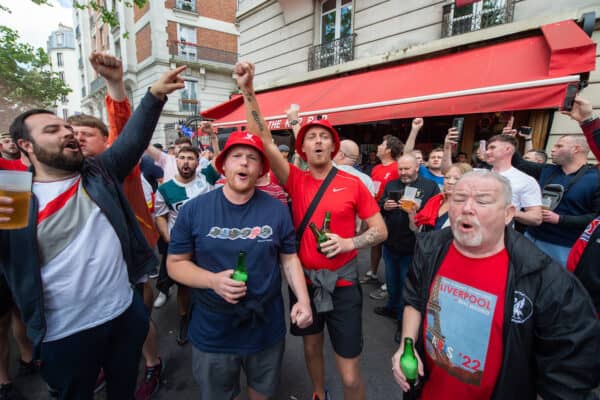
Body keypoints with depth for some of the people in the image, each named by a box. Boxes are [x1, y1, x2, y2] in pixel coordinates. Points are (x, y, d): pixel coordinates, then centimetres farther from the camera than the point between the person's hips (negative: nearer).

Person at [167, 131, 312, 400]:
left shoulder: (277, 210, -7)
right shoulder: (193, 210, -11)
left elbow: (289, 258, 1)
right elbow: (175, 263, -5)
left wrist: (303, 299, -12)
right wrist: (213, 280, -23)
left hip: (267, 329, 1)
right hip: (212, 332, 0)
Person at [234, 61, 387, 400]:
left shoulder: (353, 184, -7)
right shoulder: (296, 181, -3)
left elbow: (381, 230, -4)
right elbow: (265, 139, -12)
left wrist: (348, 242, -22)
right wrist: (248, 91, -19)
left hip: (342, 283, -2)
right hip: (304, 279, 3)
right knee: (311, 347, 24)